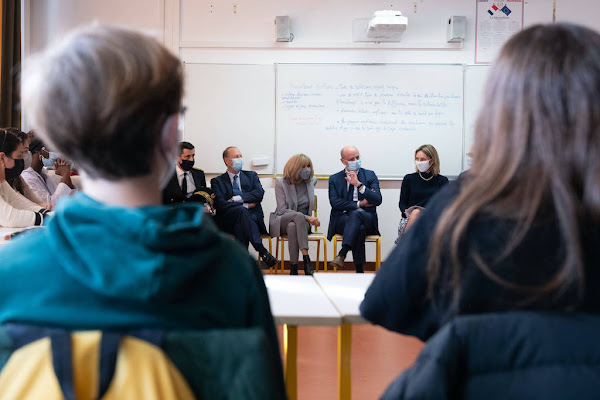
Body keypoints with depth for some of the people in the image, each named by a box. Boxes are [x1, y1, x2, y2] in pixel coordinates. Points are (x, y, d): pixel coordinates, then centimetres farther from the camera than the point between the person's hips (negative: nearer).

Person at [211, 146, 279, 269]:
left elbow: (259, 193, 2)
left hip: (253, 217, 2)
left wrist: (237, 199, -6)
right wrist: (245, 205, -7)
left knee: (240, 226, -35)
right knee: (242, 211, -37)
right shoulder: (217, 181, 15)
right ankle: (263, 253, -49)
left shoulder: (251, 176, 22)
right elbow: (220, 204, -3)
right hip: (229, 221, -2)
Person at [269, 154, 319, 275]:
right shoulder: (281, 183, -6)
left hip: (303, 223, 2)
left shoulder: (312, 181, 6)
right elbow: (282, 210, -12)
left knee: (292, 227, -37)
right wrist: (306, 218, -24)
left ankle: (294, 268, -40)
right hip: (282, 222, -2)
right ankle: (306, 260, -45)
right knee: (299, 216, -38)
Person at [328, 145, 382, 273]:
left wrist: (359, 184, -13)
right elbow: (335, 202, -2)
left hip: (367, 219, 0)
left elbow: (378, 200, -2)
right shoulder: (334, 179, 15)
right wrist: (359, 204, -7)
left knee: (355, 214, -37)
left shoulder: (370, 175, 13)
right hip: (342, 219, 0)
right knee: (359, 228, -35)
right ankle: (359, 270, -34)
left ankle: (342, 255, -47)